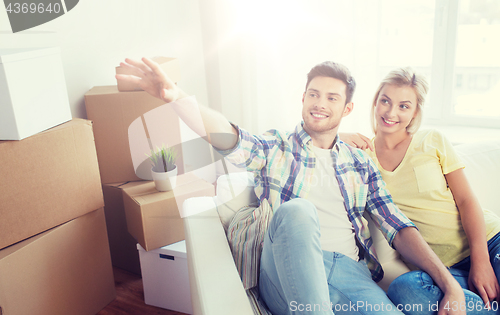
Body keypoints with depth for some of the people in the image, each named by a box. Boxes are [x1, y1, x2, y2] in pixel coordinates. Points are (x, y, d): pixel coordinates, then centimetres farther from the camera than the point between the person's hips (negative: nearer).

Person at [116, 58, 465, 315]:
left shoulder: (360, 162, 19)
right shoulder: (277, 146, 12)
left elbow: (399, 228, 13)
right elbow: (230, 139, -10)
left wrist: (451, 285, -2)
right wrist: (176, 96, -30)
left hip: (350, 272, 2)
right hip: (289, 272, -1)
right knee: (296, 209, -34)